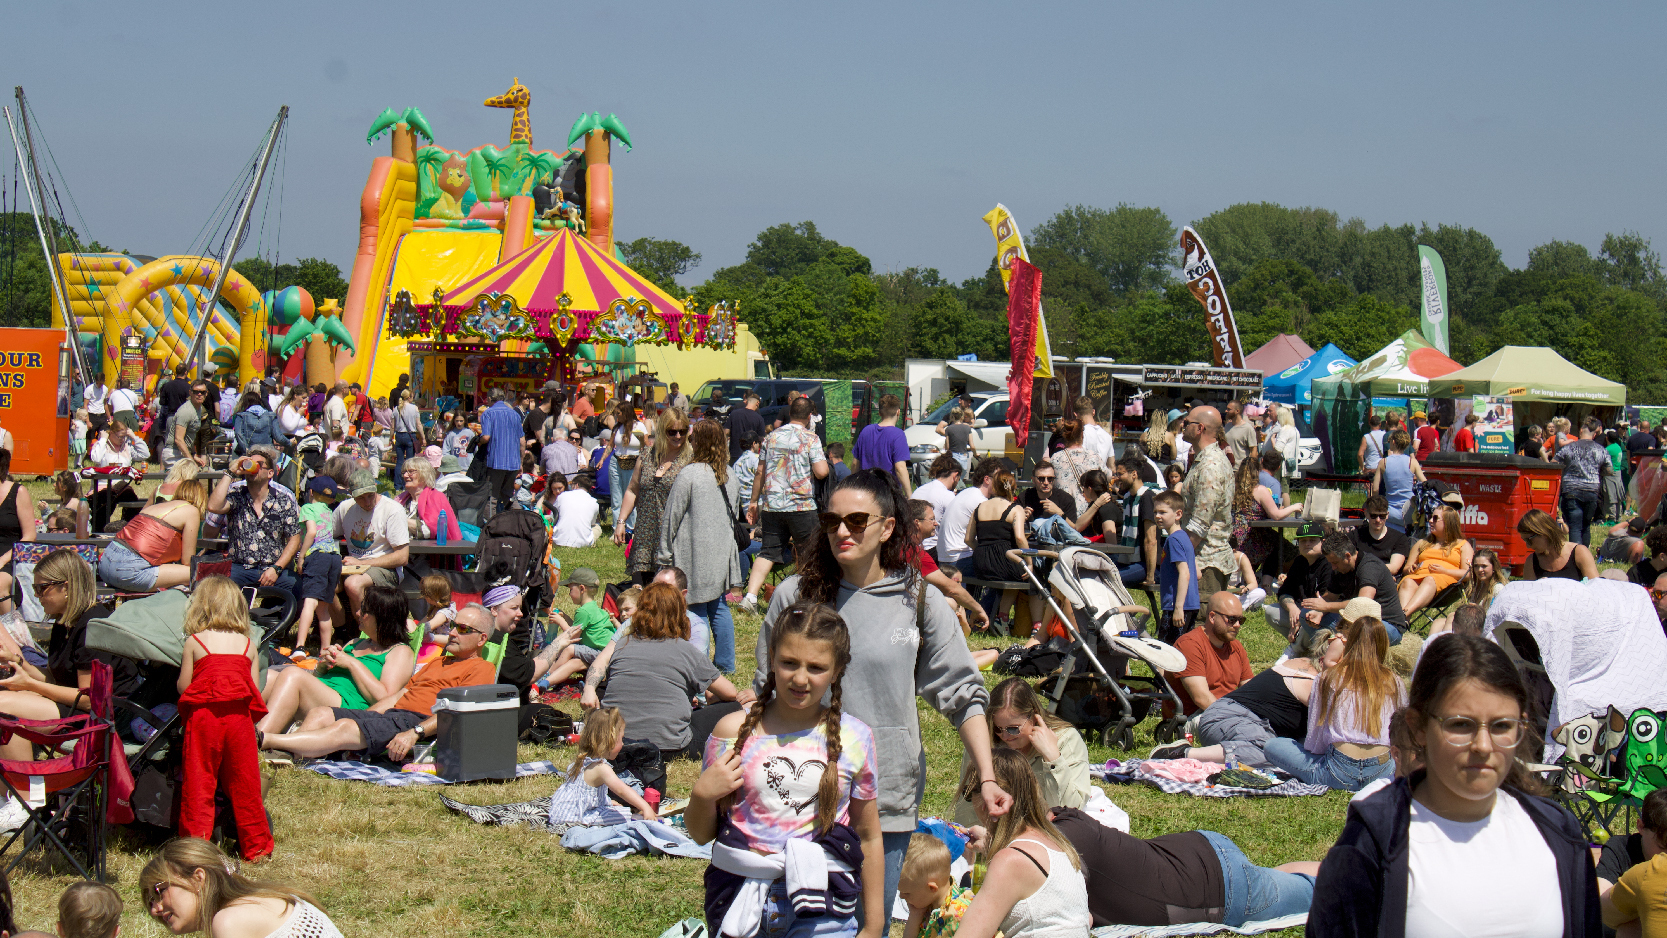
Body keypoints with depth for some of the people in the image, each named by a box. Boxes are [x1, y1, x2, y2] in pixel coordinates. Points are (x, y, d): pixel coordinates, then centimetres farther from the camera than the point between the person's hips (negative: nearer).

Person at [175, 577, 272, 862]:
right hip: (239, 715, 2)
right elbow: (254, 688, 8)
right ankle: (255, 846, 14)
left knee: (198, 782, 4)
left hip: (203, 714, -2)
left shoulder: (194, 642, 6)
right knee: (244, 783, 9)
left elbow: (183, 686, 7)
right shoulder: (248, 645, 12)